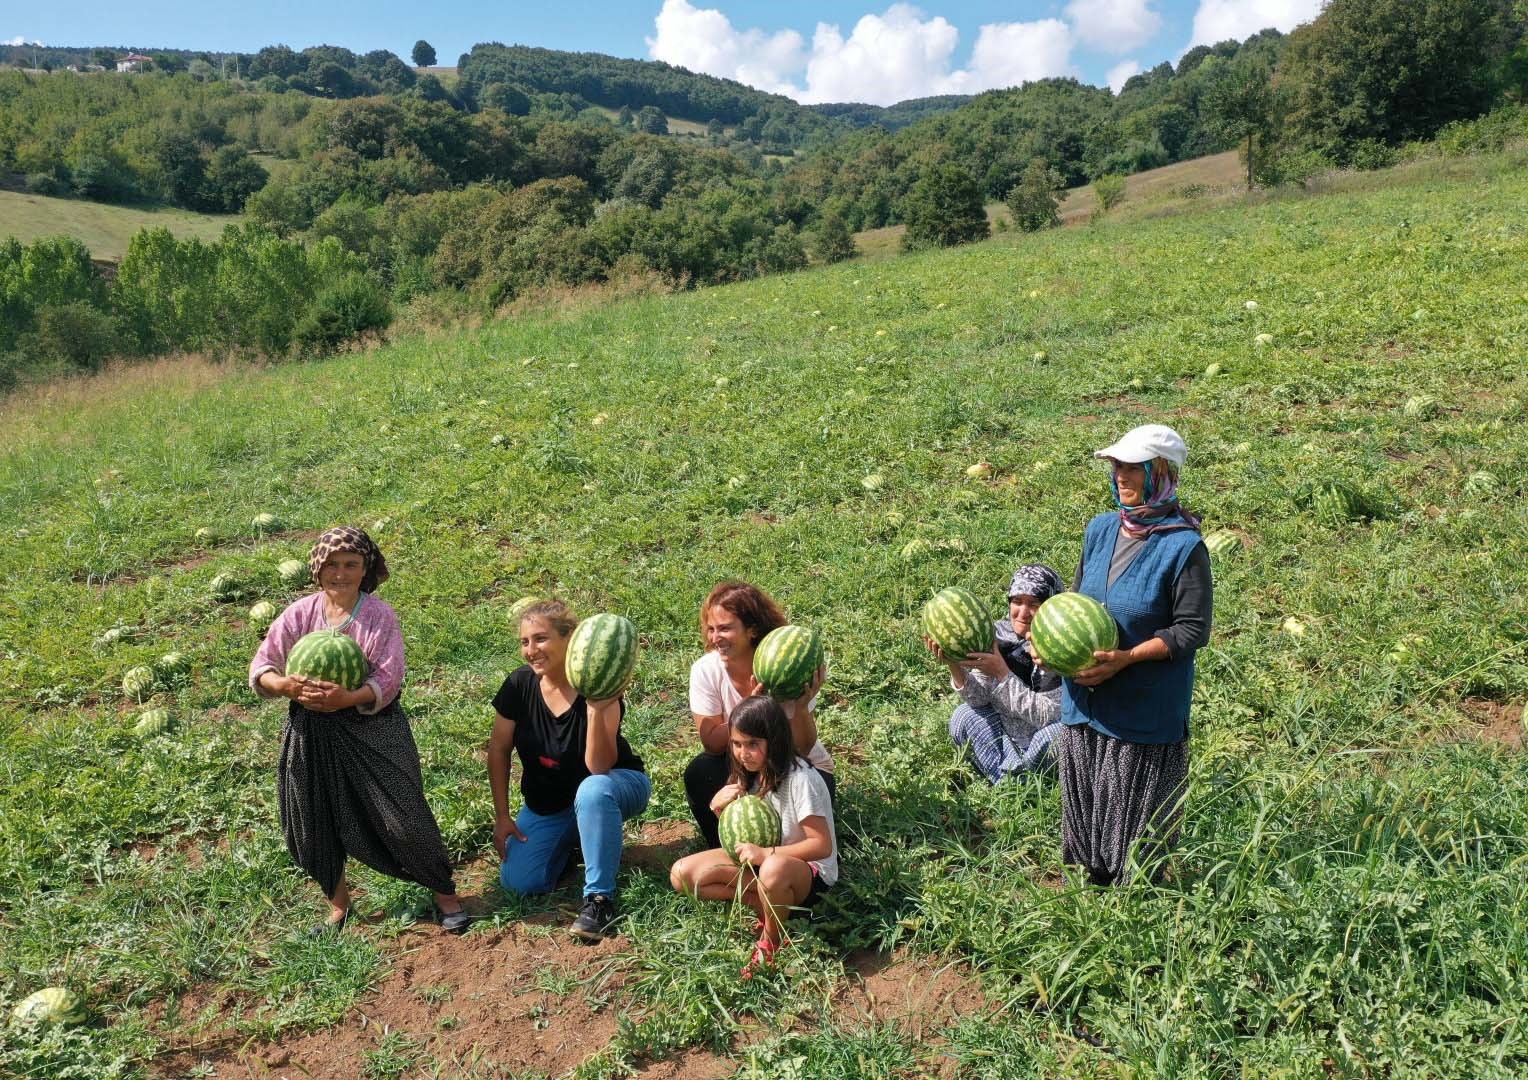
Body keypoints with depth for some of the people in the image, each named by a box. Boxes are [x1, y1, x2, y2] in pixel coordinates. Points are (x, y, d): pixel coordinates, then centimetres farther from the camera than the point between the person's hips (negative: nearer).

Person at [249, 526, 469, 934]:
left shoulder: (380, 615, -9)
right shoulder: (300, 613, -1)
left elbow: (389, 679, -15)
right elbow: (261, 667, -2)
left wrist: (348, 698, -33)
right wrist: (285, 685, -25)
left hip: (371, 728, -3)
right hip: (311, 732, 4)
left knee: (402, 818, -3)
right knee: (314, 824, 12)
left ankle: (444, 892, 19)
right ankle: (338, 904, 36)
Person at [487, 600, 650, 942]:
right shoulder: (519, 684, -14)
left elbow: (598, 768, -33)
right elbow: (499, 749, -1)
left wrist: (595, 710, -47)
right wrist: (502, 817, -2)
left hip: (611, 788, -4)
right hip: (546, 804, 4)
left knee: (593, 791, -40)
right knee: (517, 881, -14)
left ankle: (599, 898, -25)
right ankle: (571, 841, 17)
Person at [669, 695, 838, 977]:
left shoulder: (800, 779, -24)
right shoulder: (750, 773, -2)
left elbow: (822, 846, -24)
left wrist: (766, 853, -34)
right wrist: (718, 806, -12)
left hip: (809, 872, -7)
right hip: (759, 859, 7)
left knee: (773, 870, -43)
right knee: (681, 874, -9)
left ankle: (772, 939, -12)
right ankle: (771, 905, -8)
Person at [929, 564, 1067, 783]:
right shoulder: (998, 635, -9)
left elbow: (1046, 715, -29)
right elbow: (978, 698, -12)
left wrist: (1001, 672, -36)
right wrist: (954, 665, -30)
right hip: (1009, 738, 4)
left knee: (1057, 732, -35)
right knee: (966, 716, -17)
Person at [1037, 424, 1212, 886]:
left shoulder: (1184, 546, -15)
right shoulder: (1100, 529, 4)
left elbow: (1192, 630, -13)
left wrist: (1125, 658, -22)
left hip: (1147, 708, -6)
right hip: (1084, 700, 6)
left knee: (1136, 821, 7)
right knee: (1083, 807, 18)